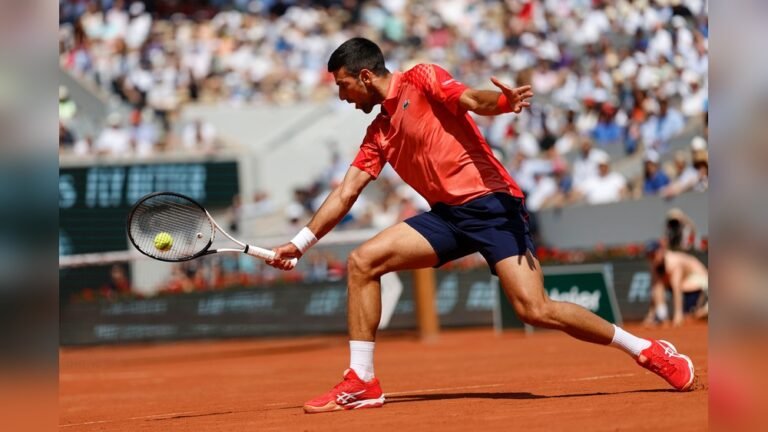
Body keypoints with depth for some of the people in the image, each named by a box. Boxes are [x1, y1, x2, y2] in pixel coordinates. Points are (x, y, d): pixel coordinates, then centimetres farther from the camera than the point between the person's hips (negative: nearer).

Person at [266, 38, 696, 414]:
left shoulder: (421, 79, 0)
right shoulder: (378, 134, 19)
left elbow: (471, 99, -17)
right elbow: (346, 193, 21)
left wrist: (504, 100, -40)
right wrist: (299, 244, 17)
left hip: (490, 203, -7)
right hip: (448, 214, 7)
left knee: (536, 310, -18)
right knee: (362, 263, -6)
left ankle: (650, 351, -3)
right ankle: (362, 383, -2)